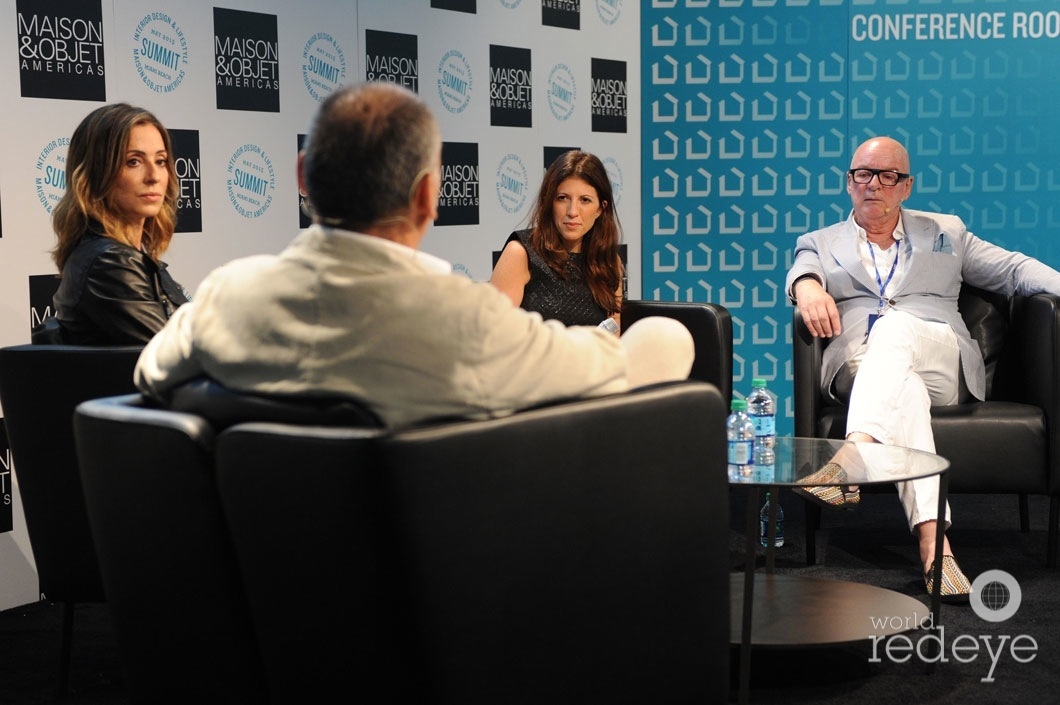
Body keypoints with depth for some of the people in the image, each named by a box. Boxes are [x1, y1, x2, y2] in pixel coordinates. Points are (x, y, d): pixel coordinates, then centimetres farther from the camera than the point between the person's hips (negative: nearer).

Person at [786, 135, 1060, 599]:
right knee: (903, 389, -38)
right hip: (859, 364, 0)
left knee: (894, 326, -36)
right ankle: (932, 537, -56)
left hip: (938, 362, 1)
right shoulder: (821, 243, 27)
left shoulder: (945, 233, 29)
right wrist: (807, 286, -21)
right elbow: (802, 271, 5)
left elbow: (1014, 269, 21)